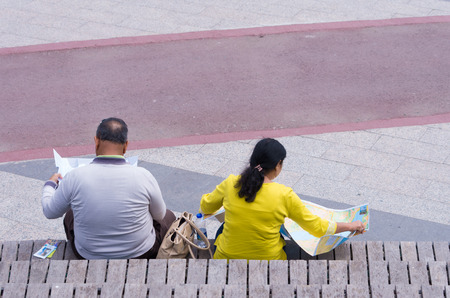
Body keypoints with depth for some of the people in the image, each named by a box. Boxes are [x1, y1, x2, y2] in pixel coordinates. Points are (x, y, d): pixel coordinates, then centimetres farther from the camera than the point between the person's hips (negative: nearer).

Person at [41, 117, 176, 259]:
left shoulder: (75, 177, -20)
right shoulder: (143, 176, -21)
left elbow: (50, 211, -2)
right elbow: (159, 215, -3)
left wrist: (50, 184, 19)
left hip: (89, 255, 1)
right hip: (140, 254, -1)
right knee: (168, 216, 28)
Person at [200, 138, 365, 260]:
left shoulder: (230, 184, -13)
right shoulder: (284, 195, -18)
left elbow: (206, 207, 7)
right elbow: (317, 227, -8)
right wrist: (352, 226, 7)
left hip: (227, 260, 1)